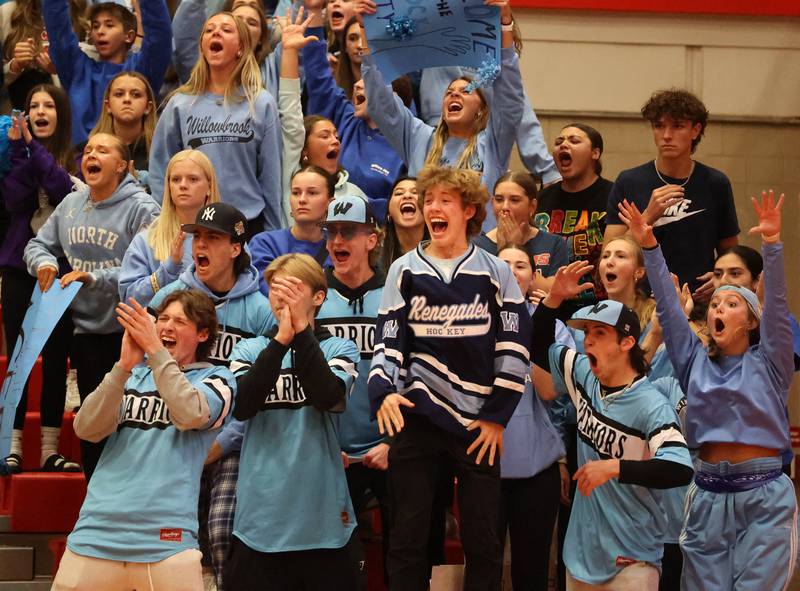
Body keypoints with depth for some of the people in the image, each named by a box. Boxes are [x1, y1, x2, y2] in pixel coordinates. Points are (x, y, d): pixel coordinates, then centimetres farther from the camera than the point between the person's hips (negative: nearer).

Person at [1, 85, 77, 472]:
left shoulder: (74, 156, 2)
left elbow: (67, 191, -18)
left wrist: (36, 147, -18)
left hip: (60, 267, -1)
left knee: (56, 358, 3)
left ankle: (50, 449, 8)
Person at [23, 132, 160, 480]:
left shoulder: (142, 208, -13)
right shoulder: (71, 205, 6)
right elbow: (38, 244, 17)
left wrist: (95, 278, -26)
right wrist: (43, 261, -6)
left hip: (129, 332, -6)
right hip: (87, 330, 6)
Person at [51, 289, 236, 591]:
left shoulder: (216, 378, 7)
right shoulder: (133, 375, 16)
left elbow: (191, 415, -15)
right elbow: (87, 429, 0)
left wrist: (155, 349, -14)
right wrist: (124, 365, -12)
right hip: (97, 533, 3)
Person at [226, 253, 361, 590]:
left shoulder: (339, 349, 5)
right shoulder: (250, 350, 8)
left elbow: (329, 398, -16)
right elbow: (242, 406, -12)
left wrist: (301, 329, -21)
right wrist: (281, 339, -21)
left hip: (321, 518, -1)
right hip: (259, 521, 1)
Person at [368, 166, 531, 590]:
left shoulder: (496, 273, 3)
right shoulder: (404, 271, 6)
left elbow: (514, 348, 1)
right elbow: (388, 340, 3)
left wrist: (497, 416, -5)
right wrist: (383, 392, -16)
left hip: (479, 425, 0)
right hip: (416, 417, 1)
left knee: (483, 540, 4)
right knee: (407, 537, 3)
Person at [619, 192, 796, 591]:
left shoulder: (768, 363, 5)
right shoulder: (696, 363, 13)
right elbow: (667, 307, 6)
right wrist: (650, 247, -2)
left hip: (764, 497, -3)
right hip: (708, 496, 3)